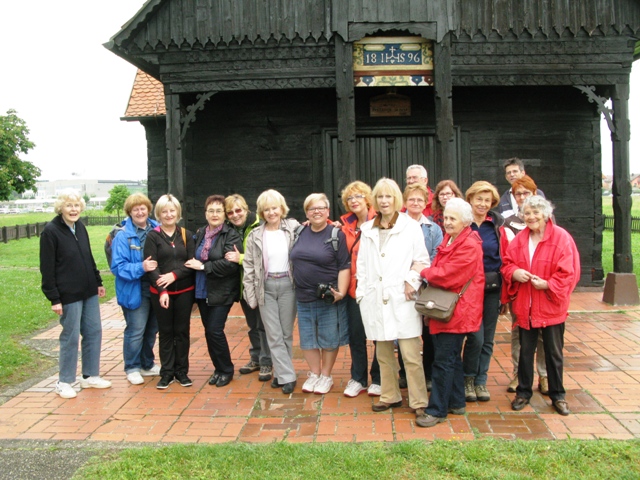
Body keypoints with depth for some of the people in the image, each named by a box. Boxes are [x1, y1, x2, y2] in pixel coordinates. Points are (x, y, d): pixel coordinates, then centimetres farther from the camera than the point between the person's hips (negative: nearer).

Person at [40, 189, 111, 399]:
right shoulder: (51, 231, -11)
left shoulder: (80, 227, 8)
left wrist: (98, 282, 15)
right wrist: (54, 298, -14)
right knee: (71, 337, 2)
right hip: (69, 294, -7)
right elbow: (47, 269, -12)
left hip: (89, 291, 7)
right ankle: (64, 382, 17)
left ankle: (90, 376, 24)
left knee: (94, 332, 11)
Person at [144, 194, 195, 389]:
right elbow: (151, 266, -8)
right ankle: (167, 372, 17)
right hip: (160, 292, -2)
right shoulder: (153, 236, -1)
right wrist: (162, 291, -18)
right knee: (165, 332, 6)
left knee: (182, 331, 7)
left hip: (184, 291, 2)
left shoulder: (186, 235, 6)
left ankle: (182, 371, 19)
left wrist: (174, 275, -16)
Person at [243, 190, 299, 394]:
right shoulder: (255, 235, 4)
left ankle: (281, 373, 21)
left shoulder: (294, 228, 0)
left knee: (286, 333, 7)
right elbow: (249, 266, 4)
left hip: (287, 284, -1)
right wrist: (250, 294, 0)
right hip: (266, 287, 1)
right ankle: (287, 376, 10)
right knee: (274, 335, 2)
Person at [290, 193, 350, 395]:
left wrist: (341, 292, -18)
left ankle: (326, 376, 24)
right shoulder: (300, 233, 7)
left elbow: (344, 266, -11)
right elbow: (294, 262, 18)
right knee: (307, 338, 12)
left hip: (328, 298, -4)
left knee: (329, 339, 8)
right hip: (304, 297, 5)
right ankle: (314, 374, 28)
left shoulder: (336, 235, -7)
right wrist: (297, 287, 13)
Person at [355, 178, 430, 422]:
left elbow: (422, 260, 1)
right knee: (383, 353, 12)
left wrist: (412, 282, -11)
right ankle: (390, 396, 26)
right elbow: (361, 263, 15)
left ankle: (419, 402, 6)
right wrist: (361, 290, 7)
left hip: (402, 299, -4)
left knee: (411, 354, -6)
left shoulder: (411, 226, 2)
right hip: (375, 300, 4)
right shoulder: (367, 230, 13)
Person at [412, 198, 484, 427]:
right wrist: (427, 273, -3)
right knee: (452, 358, 17)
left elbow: (449, 275, -21)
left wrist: (423, 272, -8)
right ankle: (456, 403, 29)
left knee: (443, 361, -6)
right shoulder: (449, 240, 15)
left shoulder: (469, 246, -16)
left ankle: (437, 410, 2)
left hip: (456, 311, -10)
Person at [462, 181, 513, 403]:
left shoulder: (497, 226, 5)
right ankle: (468, 379, 15)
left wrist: (504, 292, 2)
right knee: (476, 337, -8)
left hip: (492, 288, 3)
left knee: (488, 339, 9)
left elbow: (506, 258, 6)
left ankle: (480, 381, 24)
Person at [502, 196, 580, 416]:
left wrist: (546, 284, -23)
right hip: (525, 307, 3)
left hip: (551, 306, -3)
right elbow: (507, 264, 8)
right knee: (525, 351, 13)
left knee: (554, 353, 10)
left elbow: (567, 273, -12)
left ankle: (558, 395, 26)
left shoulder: (561, 238, -9)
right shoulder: (519, 239, 4)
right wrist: (514, 272, -13)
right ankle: (523, 392, 28)